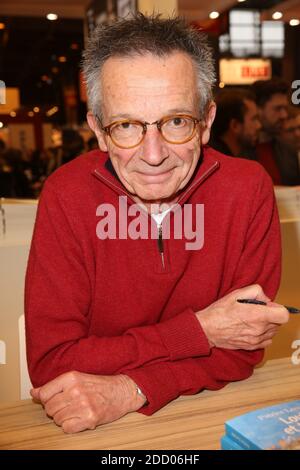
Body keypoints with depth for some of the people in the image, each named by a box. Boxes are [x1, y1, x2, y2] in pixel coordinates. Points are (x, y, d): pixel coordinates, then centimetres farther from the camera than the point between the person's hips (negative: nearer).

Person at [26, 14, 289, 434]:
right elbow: (50, 364, -18)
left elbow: (243, 350, -10)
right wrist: (200, 331, -21)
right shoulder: (66, 195, -16)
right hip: (94, 432, 0)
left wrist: (131, 390, -24)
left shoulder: (248, 189, -14)